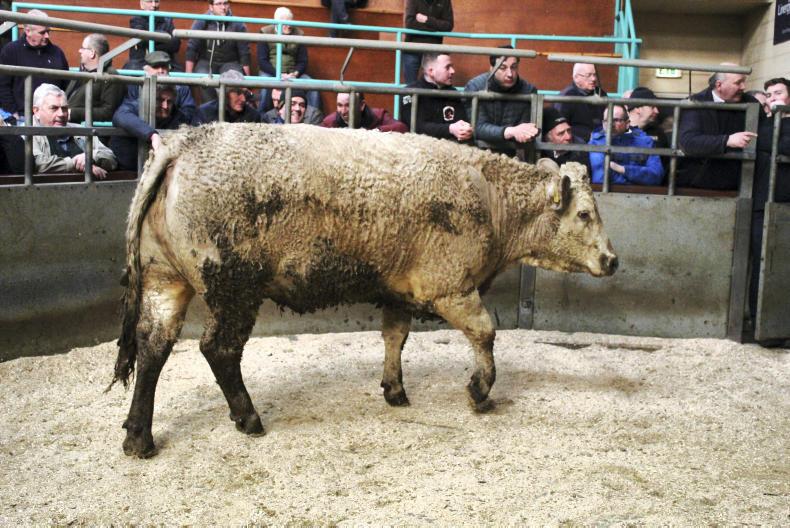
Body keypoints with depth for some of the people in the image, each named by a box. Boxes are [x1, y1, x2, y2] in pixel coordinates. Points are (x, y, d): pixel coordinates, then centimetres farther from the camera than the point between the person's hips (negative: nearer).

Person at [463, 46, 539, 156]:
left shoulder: (528, 90, -3)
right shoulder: (475, 87, -10)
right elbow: (478, 127, -18)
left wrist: (526, 134, -30)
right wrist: (511, 132, -34)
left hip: (512, 154, 1)